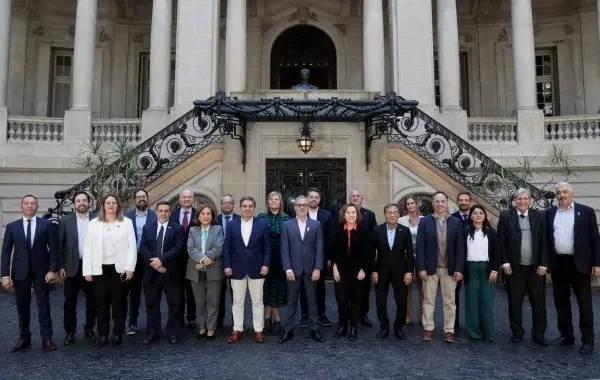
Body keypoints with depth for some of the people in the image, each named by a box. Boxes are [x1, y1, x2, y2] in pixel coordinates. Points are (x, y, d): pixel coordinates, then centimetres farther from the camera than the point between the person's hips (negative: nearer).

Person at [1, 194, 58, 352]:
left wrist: (52, 269, -10)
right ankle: (24, 338, 23)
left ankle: (46, 338, 11)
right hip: (20, 272, 2)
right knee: (22, 307, 10)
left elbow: (53, 248, -2)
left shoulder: (46, 224, 0)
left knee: (44, 305, 4)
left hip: (41, 271, -1)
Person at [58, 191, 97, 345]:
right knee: (70, 301, 7)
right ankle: (70, 332, 19)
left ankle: (89, 329, 24)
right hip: (72, 266, 0)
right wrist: (60, 266, -3)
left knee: (92, 300, 9)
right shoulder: (65, 220, 1)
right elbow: (60, 244, 1)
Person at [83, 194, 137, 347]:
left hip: (120, 268, -1)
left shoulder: (127, 222, 5)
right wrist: (87, 270, -3)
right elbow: (88, 248, 5)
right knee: (101, 303, 7)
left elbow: (132, 246, 0)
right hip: (99, 269, 1)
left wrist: (130, 267, -9)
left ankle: (118, 334, 16)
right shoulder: (93, 224, 9)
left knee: (119, 302, 5)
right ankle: (102, 334, 18)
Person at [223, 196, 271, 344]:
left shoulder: (262, 225, 0)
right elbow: (227, 247, 4)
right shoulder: (232, 224, 3)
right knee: (237, 301, 9)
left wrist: (266, 264, -8)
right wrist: (227, 265, -3)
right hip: (237, 269, 1)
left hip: (256, 269, -1)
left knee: (257, 301, 7)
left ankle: (258, 330, 17)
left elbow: (267, 247, 1)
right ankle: (237, 330, 20)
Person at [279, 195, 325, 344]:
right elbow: (284, 249, -2)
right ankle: (288, 330, 16)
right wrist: (288, 269, -10)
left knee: (312, 300, 9)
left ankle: (314, 329, 18)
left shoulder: (316, 225, 4)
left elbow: (319, 248, 0)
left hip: (311, 269, 1)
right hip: (293, 269, 0)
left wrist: (317, 268, -9)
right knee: (291, 301, 8)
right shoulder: (287, 225, 3)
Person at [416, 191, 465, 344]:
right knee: (428, 300, 8)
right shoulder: (425, 221, -1)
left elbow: (460, 247, 0)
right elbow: (420, 246, -4)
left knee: (449, 301, 8)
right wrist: (421, 268, -10)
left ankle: (449, 330, 19)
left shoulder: (456, 222, 2)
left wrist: (459, 269, -6)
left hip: (449, 268, 1)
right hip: (430, 267, -1)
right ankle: (428, 328, 20)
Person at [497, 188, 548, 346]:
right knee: (515, 302, 8)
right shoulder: (505, 216, -1)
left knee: (539, 303, 7)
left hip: (536, 267, 1)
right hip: (514, 267, -1)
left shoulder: (539, 217, 4)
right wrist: (505, 262, -8)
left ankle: (538, 334, 21)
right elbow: (501, 241, -2)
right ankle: (517, 333, 21)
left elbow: (544, 242, 2)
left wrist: (543, 264, -5)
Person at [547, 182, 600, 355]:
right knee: (561, 302, 10)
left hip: (579, 264, -3)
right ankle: (566, 336, 23)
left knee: (584, 303, 3)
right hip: (558, 264, 3)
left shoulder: (586, 211, 0)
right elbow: (546, 238, 8)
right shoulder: (550, 213, 7)